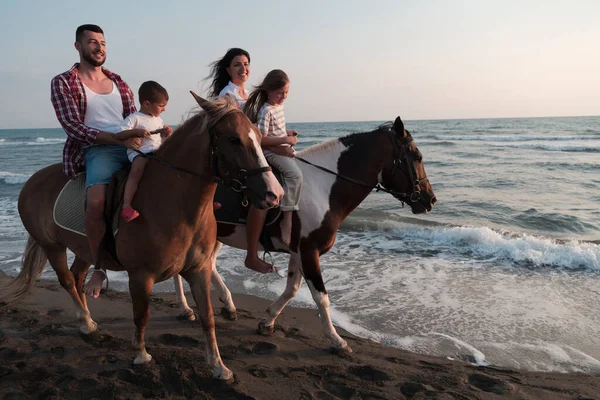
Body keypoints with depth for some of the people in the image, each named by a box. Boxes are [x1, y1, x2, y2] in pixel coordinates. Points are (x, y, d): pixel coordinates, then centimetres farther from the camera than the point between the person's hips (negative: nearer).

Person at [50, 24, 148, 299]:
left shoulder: (119, 83, 20)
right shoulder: (63, 83, 5)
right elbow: (72, 126, -8)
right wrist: (117, 138, -21)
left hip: (132, 145, 5)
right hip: (97, 150, -5)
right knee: (96, 202, -32)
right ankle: (99, 267, -9)